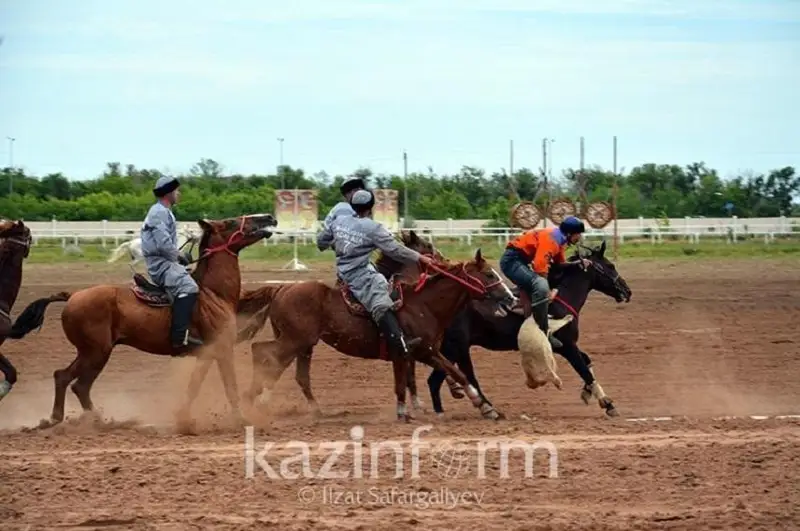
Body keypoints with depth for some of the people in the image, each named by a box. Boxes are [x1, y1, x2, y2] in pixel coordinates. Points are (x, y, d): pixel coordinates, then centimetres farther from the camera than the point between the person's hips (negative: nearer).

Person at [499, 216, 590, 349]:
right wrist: (547, 291, -20)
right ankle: (542, 334, -29)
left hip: (520, 261, 11)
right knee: (540, 287, -30)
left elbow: (561, 264, 21)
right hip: (512, 260, -11)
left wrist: (579, 263, 5)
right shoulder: (551, 238, -20)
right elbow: (540, 267, -28)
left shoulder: (560, 240, 11)